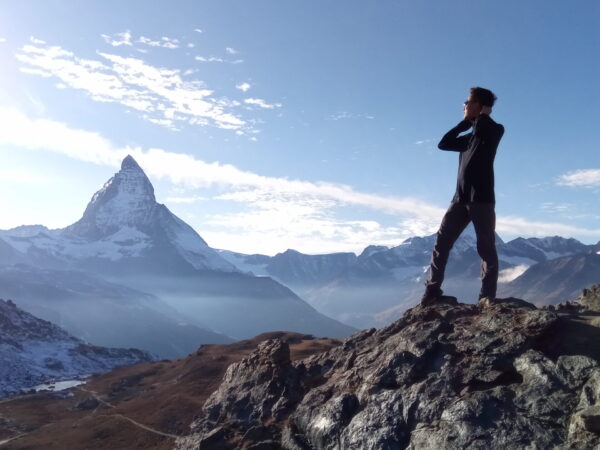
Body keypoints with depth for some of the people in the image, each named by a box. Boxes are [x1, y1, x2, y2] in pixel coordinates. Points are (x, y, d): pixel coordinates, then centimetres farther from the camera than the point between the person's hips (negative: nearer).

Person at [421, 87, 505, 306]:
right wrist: (465, 122, 18)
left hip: (482, 199, -7)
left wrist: (482, 115, 2)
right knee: (441, 242, -1)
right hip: (461, 198, 7)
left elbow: (482, 128, -20)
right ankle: (431, 292, 0)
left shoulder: (494, 130, 3)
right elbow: (443, 144, 19)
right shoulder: (470, 137, 24)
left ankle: (487, 296, -3)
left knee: (486, 247, -4)